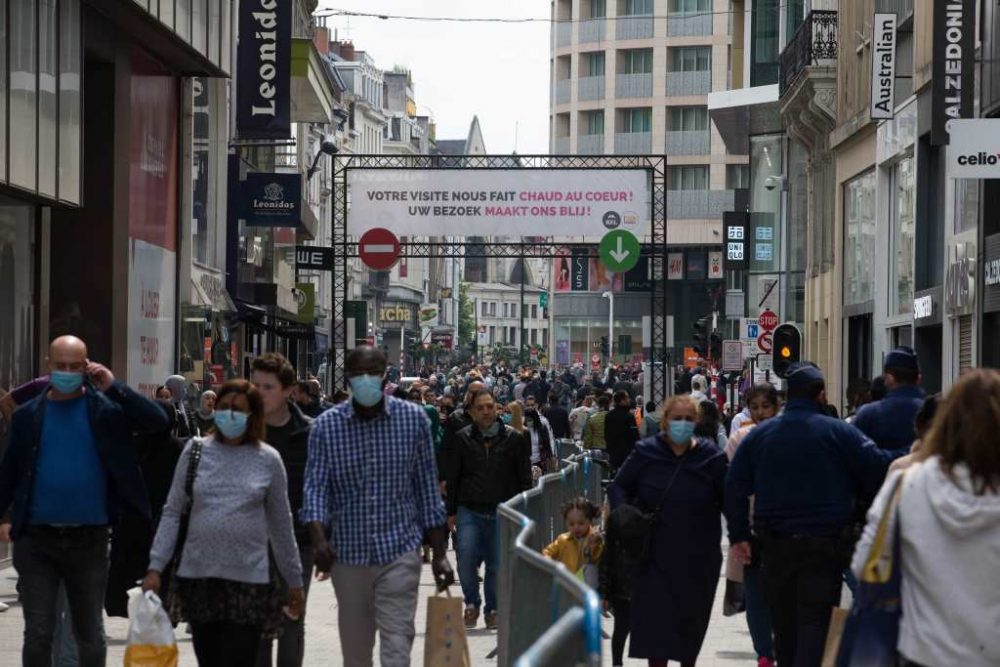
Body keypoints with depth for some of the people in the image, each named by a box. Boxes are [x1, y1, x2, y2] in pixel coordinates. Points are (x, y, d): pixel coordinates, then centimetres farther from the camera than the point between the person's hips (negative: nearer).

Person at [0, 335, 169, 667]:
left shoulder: (105, 408, 0)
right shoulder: (28, 415, 4)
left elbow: (157, 421, -11)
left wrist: (114, 387, -15)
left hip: (90, 539, 0)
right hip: (37, 540, 0)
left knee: (90, 634, 11)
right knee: (37, 634, 0)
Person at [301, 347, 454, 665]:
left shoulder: (413, 418, 0)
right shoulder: (326, 425, -1)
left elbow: (427, 487, 4)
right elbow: (316, 486, -7)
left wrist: (439, 554, 3)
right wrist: (319, 539, -26)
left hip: (399, 550, -2)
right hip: (348, 553, 2)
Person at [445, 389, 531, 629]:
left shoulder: (513, 438, 2)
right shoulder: (463, 438, 5)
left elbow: (525, 479, 7)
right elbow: (453, 477, 10)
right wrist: (451, 512, 7)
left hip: (502, 512, 0)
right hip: (469, 510, 0)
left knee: (497, 564, 3)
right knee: (466, 557, -14)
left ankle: (493, 610, 20)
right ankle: (472, 603, 8)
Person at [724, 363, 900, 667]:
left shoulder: (758, 435, 6)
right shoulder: (839, 432, -8)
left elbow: (735, 486, 6)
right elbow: (879, 468, -13)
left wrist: (738, 536, 9)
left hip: (775, 546, 4)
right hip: (824, 544, -4)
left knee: (784, 623, 16)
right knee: (816, 621, -5)